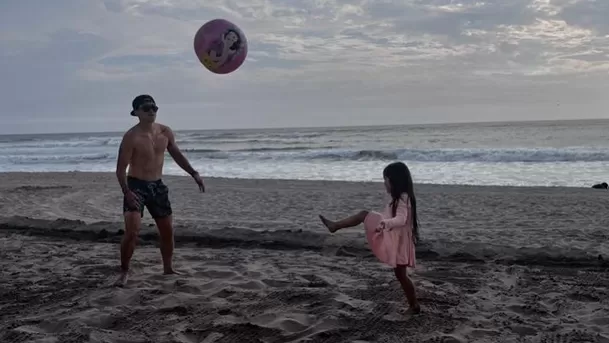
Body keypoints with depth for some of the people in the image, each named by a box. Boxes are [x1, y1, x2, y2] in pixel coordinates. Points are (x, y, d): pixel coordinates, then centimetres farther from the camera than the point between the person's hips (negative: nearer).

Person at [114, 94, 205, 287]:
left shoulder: (165, 132, 1)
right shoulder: (131, 137, -16)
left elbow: (177, 155, 15)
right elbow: (121, 168, -15)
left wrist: (193, 173, 8)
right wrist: (126, 192, -28)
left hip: (157, 185, 6)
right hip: (136, 186, -6)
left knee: (168, 230, 11)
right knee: (132, 231, -17)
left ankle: (168, 269, 28)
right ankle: (124, 272, 1)